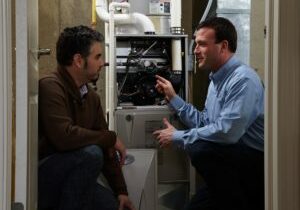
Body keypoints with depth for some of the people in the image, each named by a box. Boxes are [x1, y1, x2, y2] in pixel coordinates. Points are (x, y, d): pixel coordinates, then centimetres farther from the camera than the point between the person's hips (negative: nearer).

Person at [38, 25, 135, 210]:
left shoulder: (92, 97, 9)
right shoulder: (51, 87, -18)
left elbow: (107, 149, 13)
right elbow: (64, 136, -32)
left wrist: (121, 191, 9)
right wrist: (112, 138, -19)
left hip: (68, 179, 9)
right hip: (40, 179, -9)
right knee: (91, 154, -28)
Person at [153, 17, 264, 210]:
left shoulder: (243, 79, -21)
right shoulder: (217, 79, 10)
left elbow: (227, 131, -31)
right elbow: (205, 123, 12)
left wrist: (177, 137, -19)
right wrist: (173, 98, 9)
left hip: (258, 162, -9)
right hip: (231, 167, 10)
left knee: (200, 149, -30)